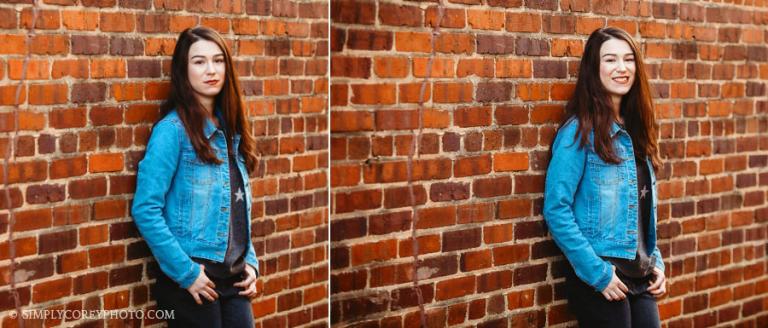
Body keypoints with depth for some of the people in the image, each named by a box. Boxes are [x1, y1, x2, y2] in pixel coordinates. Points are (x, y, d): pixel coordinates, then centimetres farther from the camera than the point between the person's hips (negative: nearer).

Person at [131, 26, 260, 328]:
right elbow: (145, 210, -16)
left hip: (233, 280, 6)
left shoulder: (230, 128, 10)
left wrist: (250, 262, 7)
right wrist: (185, 272, -18)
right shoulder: (173, 129, -10)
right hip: (192, 279, -6)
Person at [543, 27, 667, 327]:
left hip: (640, 278, 6)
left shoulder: (635, 130, 11)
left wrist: (656, 262, 8)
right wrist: (596, 272, -18)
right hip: (599, 278, -6)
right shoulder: (580, 131, -10)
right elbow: (556, 210, -16)